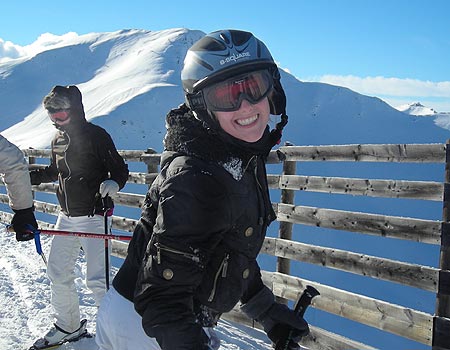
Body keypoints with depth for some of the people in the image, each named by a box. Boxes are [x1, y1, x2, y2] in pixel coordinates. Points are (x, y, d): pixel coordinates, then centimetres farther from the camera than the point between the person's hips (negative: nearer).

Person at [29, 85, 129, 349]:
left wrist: (112, 184, -32)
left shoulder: (95, 135, -12)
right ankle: (68, 327, 34)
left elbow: (121, 170, -12)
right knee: (58, 273, 15)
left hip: (94, 217, -8)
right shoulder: (59, 139, 10)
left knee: (97, 280, -10)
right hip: (67, 217, 8)